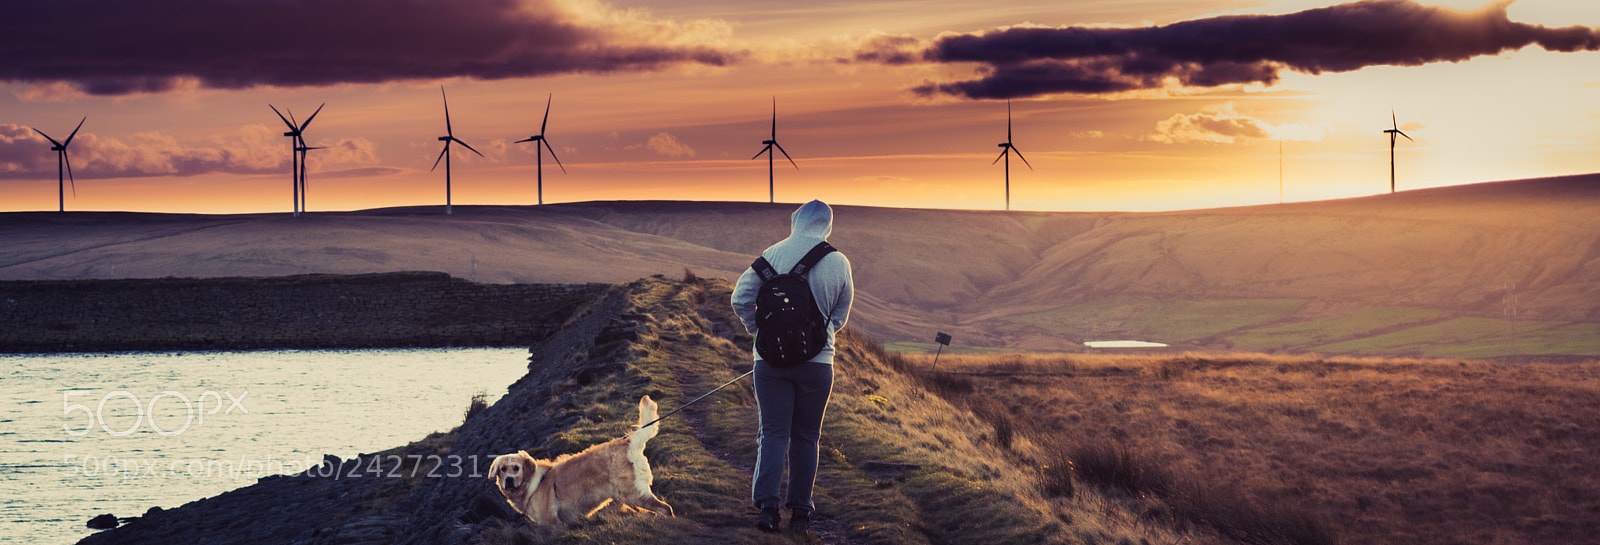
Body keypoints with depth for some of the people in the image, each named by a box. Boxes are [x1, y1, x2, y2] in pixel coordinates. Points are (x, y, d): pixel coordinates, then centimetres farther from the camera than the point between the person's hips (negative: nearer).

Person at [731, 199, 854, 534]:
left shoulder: (774, 254, -3)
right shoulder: (839, 263, 0)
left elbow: (740, 298, -4)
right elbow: (840, 316, 11)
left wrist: (760, 331, 11)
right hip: (817, 361, 1)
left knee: (773, 432, 2)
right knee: (806, 437, 11)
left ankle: (767, 503, -13)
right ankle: (800, 510, 14)